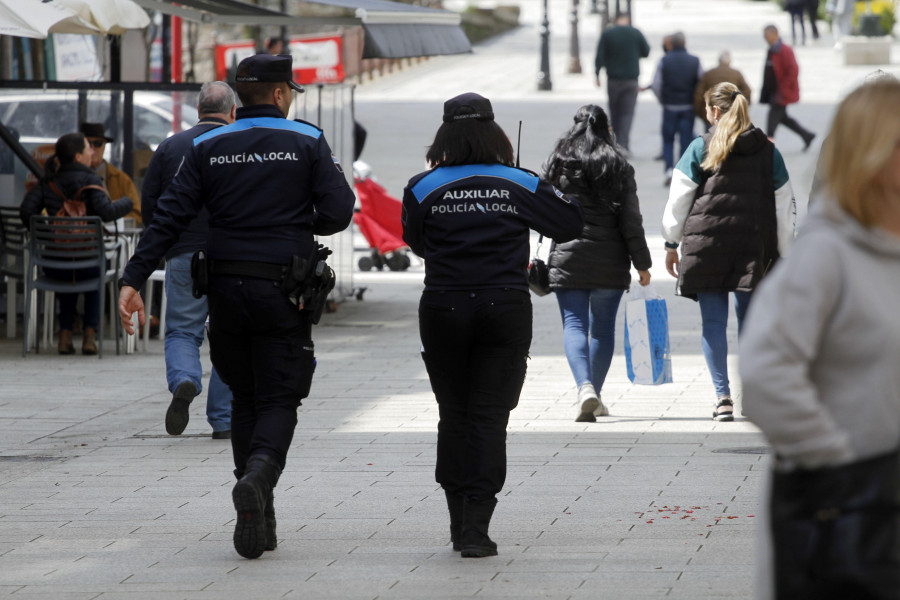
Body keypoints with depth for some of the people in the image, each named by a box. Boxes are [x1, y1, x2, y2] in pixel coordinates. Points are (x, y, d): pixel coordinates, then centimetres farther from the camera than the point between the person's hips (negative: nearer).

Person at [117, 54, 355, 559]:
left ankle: (258, 522, 12)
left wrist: (134, 278, -5)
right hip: (283, 290, -3)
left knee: (245, 399, 15)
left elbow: (170, 217, -2)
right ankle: (259, 475, -30)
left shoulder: (209, 148, 5)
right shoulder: (307, 143, -2)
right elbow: (339, 211, -7)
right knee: (278, 399, 2)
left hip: (226, 287, 3)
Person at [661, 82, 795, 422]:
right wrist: (784, 256, 16)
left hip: (706, 243, -2)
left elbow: (678, 200, 1)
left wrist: (672, 244, 11)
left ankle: (722, 395, -7)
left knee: (713, 322, 1)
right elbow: (784, 207, 10)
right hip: (754, 248, 2)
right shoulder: (767, 151, 7)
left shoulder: (700, 148, 0)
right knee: (750, 321, 8)